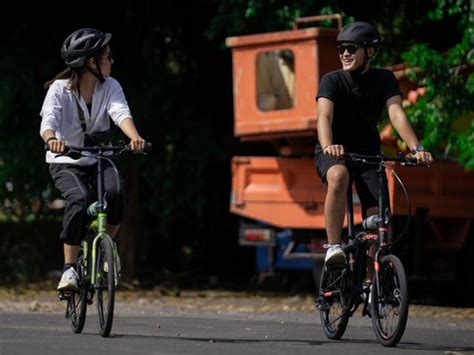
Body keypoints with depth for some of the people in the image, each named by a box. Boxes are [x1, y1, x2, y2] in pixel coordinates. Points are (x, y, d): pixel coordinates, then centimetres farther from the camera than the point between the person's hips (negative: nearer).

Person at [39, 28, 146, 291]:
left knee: (115, 192, -29)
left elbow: (121, 113, -21)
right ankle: (69, 268, -24)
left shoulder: (110, 87, -4)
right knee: (78, 200, -32)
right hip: (65, 162, -3)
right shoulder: (60, 89, -13)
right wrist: (51, 139, -53)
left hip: (99, 159, 3)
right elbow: (48, 121, -28)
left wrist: (135, 137, -43)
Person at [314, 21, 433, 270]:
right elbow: (324, 116, -25)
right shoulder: (332, 80, -9)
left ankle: (370, 283, 2)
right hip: (333, 153, -2)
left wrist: (416, 148, -35)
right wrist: (328, 146, -47)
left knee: (377, 217, -13)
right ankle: (333, 248, -33)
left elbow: (396, 113, -18)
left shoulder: (384, 80, -3)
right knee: (338, 176, -38)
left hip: (368, 153, 2)